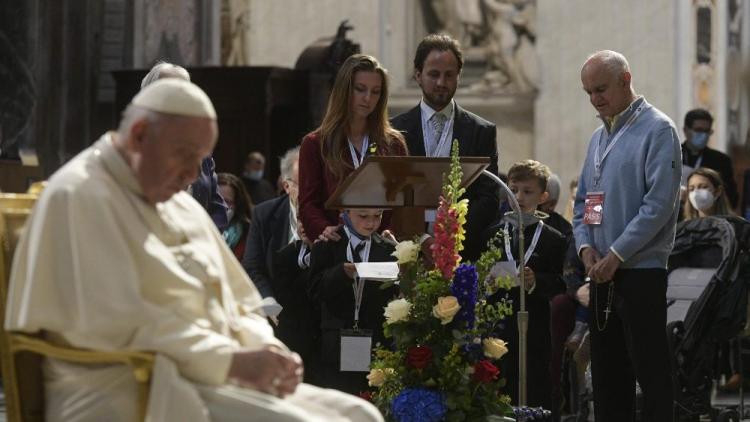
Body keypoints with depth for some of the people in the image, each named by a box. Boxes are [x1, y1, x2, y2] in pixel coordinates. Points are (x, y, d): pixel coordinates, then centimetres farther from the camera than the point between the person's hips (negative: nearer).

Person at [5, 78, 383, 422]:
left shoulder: (180, 205, 19)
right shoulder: (80, 196, -9)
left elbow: (239, 305, 23)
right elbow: (114, 325, -19)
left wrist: (266, 350, 0)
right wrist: (232, 361, -19)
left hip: (213, 377, 9)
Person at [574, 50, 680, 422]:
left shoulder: (657, 130, -8)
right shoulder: (599, 137, 17)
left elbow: (659, 204, -16)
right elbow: (583, 200, 20)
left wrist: (615, 254, -16)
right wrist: (586, 246, 1)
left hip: (641, 269, -8)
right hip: (602, 274, 8)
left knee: (650, 370, -6)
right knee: (606, 373, 10)